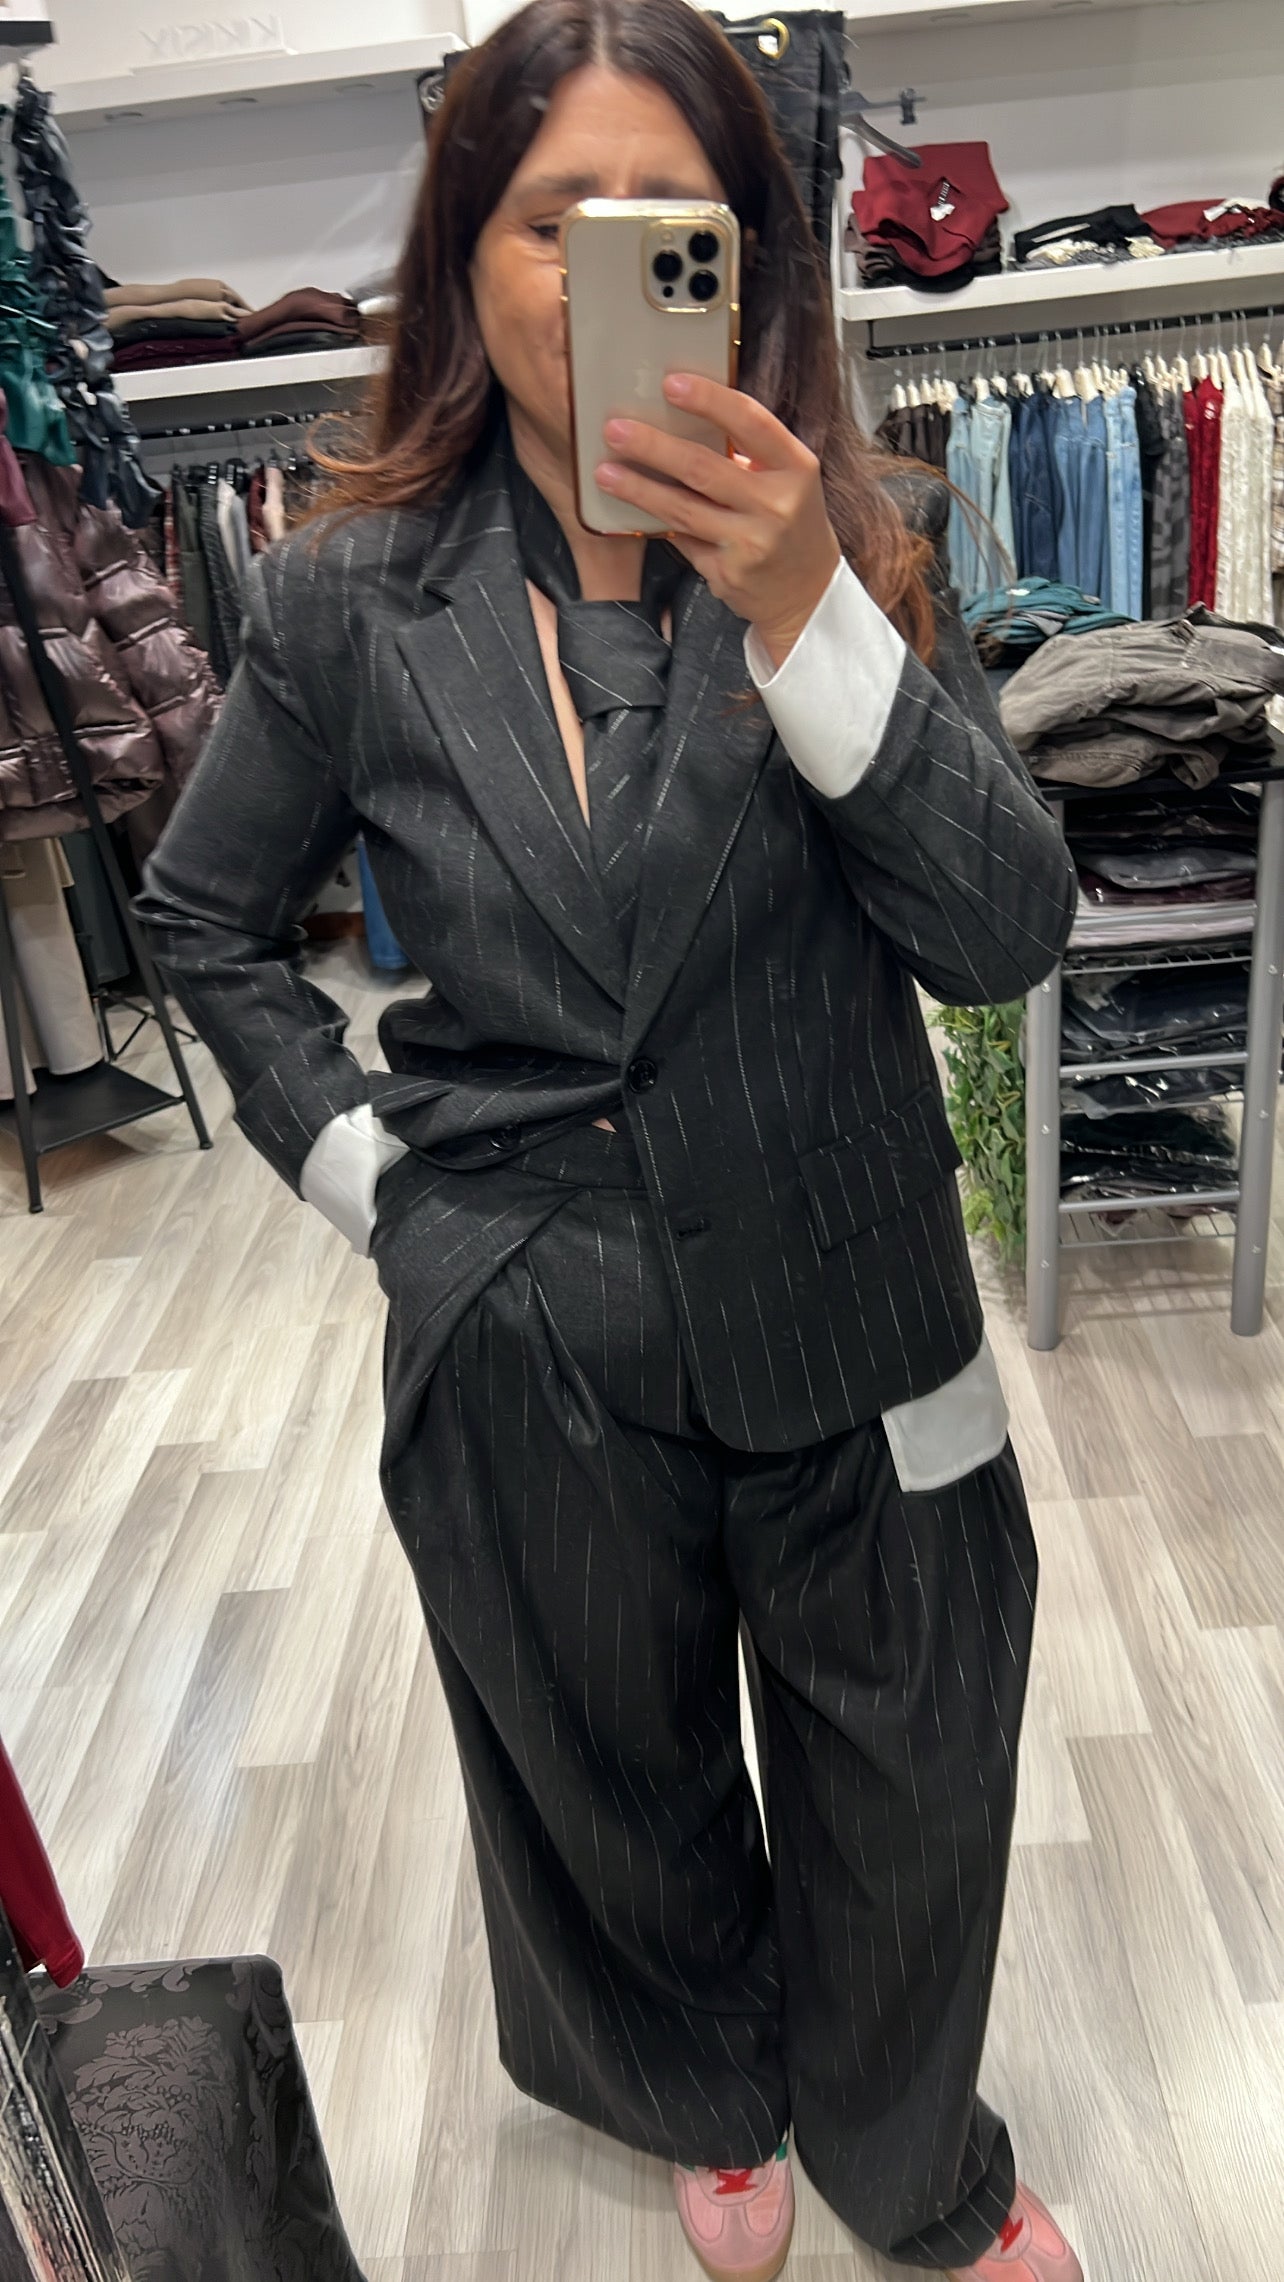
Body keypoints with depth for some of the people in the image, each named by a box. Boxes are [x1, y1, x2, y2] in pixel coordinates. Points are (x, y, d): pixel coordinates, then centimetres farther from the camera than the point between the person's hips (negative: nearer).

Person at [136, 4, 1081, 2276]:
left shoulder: (858, 546, -5)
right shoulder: (348, 598, -5)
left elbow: (1006, 933, -16)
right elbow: (205, 915, 9)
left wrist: (804, 612, -28)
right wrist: (357, 1159, -1)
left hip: (852, 1329, 1)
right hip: (526, 1348, 1)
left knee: (901, 1813, 20)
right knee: (624, 1795, 24)